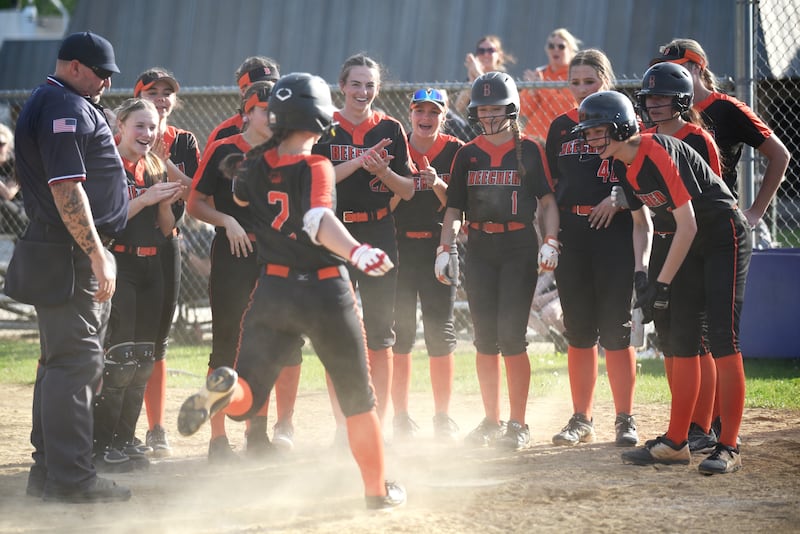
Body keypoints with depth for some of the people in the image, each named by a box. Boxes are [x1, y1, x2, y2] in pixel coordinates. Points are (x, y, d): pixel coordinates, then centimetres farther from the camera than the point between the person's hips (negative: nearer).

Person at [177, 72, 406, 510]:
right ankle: (377, 490, 20)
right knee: (358, 397, 14)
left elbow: (239, 198, 24)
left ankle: (224, 388, -34)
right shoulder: (316, 167, -14)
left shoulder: (257, 164, 2)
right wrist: (356, 252, -46)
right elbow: (319, 220, -32)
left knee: (245, 399, 2)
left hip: (271, 290, 4)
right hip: (325, 293, -4)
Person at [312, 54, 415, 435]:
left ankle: (379, 425, 7)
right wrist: (358, 162, -19)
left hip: (379, 235, 1)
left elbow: (408, 190, 5)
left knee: (380, 332, 0)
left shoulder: (390, 130, 6)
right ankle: (342, 427, 8)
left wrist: (383, 171, -14)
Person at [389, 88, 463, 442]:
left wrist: (437, 184, -20)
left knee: (441, 332, 0)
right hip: (400, 247, 1)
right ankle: (401, 417, 8)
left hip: (439, 246, -1)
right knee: (400, 331, 1)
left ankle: (442, 417, 8)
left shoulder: (455, 152, 1)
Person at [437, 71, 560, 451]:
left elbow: (547, 202, 2)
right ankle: (491, 421, 14)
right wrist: (445, 249, 2)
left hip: (518, 248, -4)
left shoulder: (529, 151, 2)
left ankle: (518, 424, -2)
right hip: (479, 251, 4)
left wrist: (550, 243, -10)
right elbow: (454, 208, 13)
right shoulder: (467, 155, 10)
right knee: (484, 337, 5)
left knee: (511, 335, -9)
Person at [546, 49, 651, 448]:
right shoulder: (562, 127, 12)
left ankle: (625, 420, 5)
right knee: (578, 332, 7)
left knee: (616, 332, -3)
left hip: (615, 234, -4)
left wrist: (619, 196, -17)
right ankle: (581, 419, 15)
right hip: (572, 238, 4)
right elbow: (551, 186, 15)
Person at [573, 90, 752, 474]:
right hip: (691, 244, 9)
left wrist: (662, 284, -20)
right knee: (681, 339, 7)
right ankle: (675, 443, 13)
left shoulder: (658, 153, -25)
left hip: (725, 236, -9)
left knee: (722, 337, -15)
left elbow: (687, 226, -24)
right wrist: (642, 277, 5)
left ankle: (728, 449, -14)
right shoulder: (624, 165, 1)